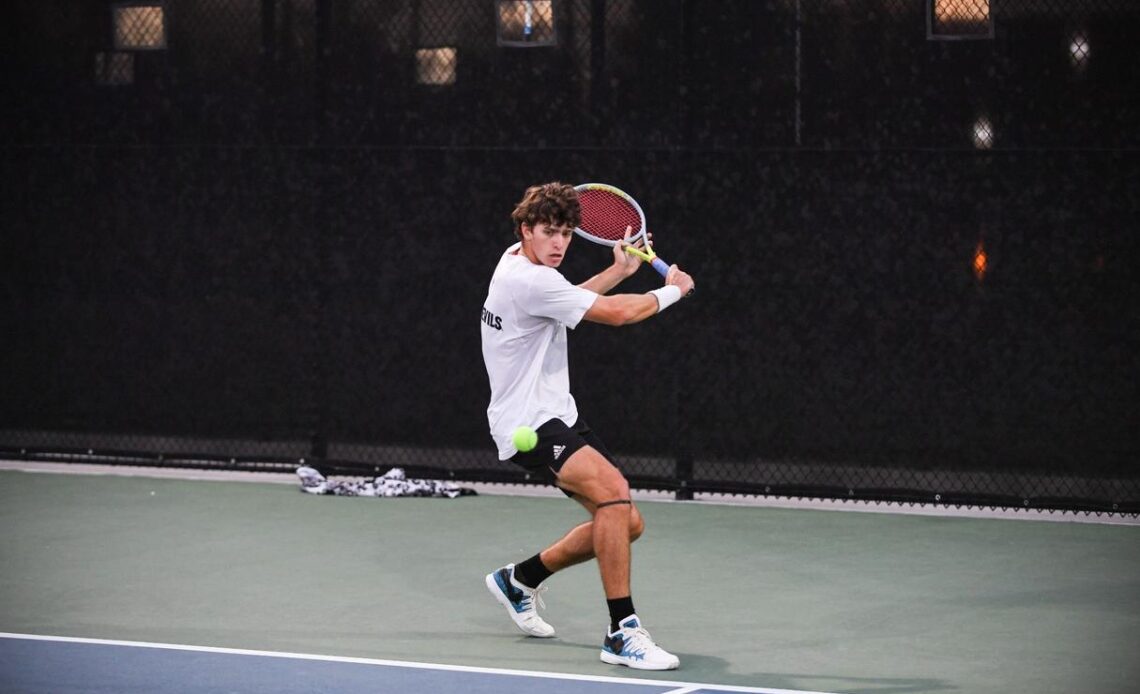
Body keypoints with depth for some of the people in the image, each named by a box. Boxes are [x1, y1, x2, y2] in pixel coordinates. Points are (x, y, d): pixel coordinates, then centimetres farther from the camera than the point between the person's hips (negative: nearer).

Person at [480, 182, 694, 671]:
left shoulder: (521, 261, 12)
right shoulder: (528, 281, -20)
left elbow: (567, 302, 34)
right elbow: (616, 313, -18)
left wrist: (619, 271, 27)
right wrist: (672, 291, -1)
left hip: (558, 416, 10)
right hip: (529, 424, -10)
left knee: (626, 524, 8)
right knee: (612, 489, -31)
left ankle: (520, 579, 29)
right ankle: (622, 632, -28)